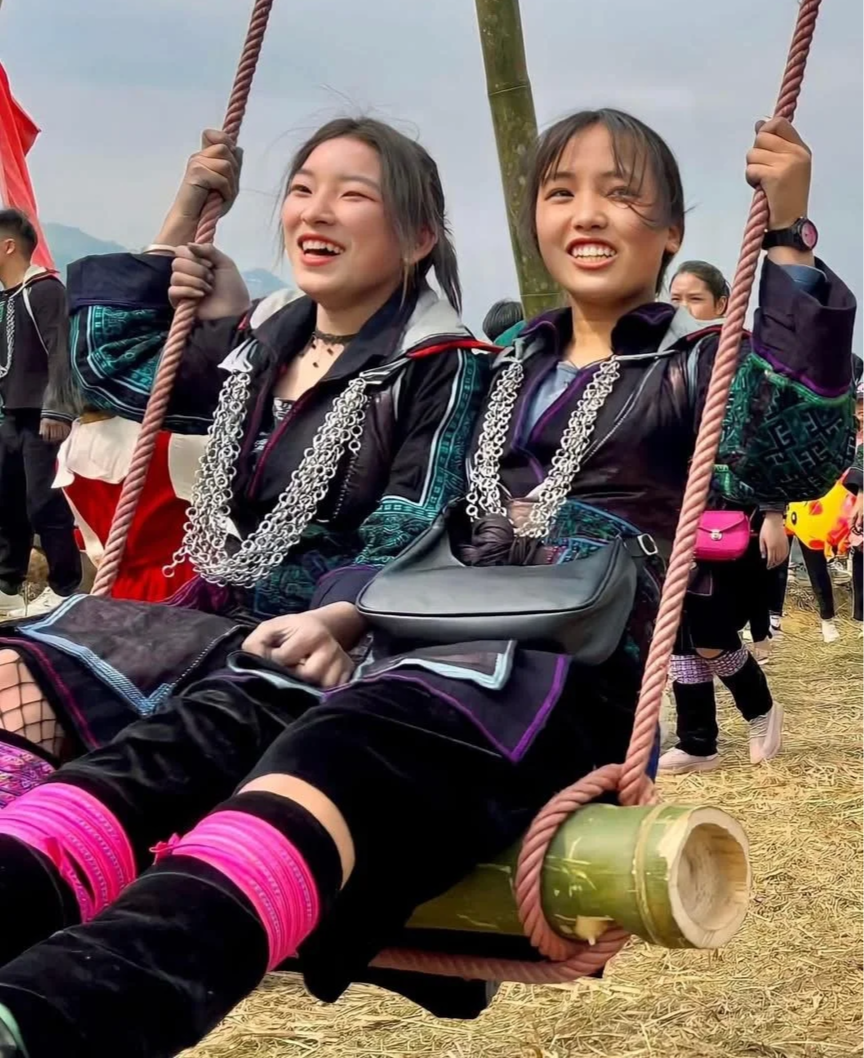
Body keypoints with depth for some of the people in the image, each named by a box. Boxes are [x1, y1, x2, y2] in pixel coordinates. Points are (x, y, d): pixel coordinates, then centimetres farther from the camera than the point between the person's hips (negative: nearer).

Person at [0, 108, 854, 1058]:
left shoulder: (698, 369, 12)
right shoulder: (511, 368, 28)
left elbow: (797, 459, -9)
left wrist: (786, 243, -15)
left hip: (576, 671, -6)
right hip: (432, 640, 6)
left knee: (344, 746, -38)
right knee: (198, 730, -25)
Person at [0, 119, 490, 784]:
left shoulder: (442, 369, -7)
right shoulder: (262, 338, 14)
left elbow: (410, 544, -16)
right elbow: (111, 365, 27)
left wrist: (332, 623, -37)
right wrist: (183, 217, 24)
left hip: (304, 645, -7)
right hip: (213, 615, 7)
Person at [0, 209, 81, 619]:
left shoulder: (44, 290, -9)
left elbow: (60, 354, -17)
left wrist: (56, 412, -22)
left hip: (42, 418, -9)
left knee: (43, 504, -9)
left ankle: (65, 588, 1)